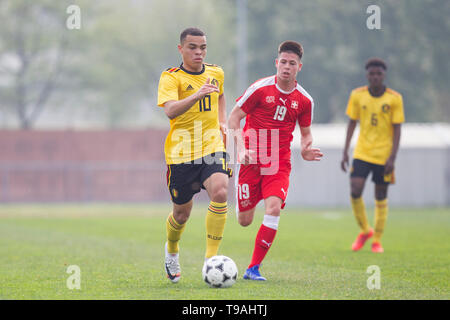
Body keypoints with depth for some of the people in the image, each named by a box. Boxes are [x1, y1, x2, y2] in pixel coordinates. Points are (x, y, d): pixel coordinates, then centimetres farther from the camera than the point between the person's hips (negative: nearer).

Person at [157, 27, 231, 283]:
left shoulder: (216, 73, 8)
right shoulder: (171, 78, -8)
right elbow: (170, 111, -27)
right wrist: (197, 95, -41)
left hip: (212, 148, 3)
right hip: (181, 153, -3)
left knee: (220, 193, -25)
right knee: (182, 213, 8)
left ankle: (211, 257, -19)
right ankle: (172, 251, 41)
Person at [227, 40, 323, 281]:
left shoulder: (304, 100, 4)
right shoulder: (260, 89, -6)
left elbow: (306, 132, 18)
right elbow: (233, 118, -2)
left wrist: (305, 150, -5)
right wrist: (241, 148, -16)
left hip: (279, 164, 1)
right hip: (251, 161, -1)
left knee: (274, 209, -22)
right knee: (244, 221, 1)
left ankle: (254, 268, -13)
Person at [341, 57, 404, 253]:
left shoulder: (394, 98, -6)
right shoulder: (357, 95, 0)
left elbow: (397, 129, -5)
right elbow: (352, 123, 7)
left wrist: (392, 158, -12)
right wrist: (345, 152, 2)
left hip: (384, 155, -1)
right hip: (362, 154, 1)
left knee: (381, 198, 3)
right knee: (355, 192, -12)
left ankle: (377, 240, 16)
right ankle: (364, 230, 11)